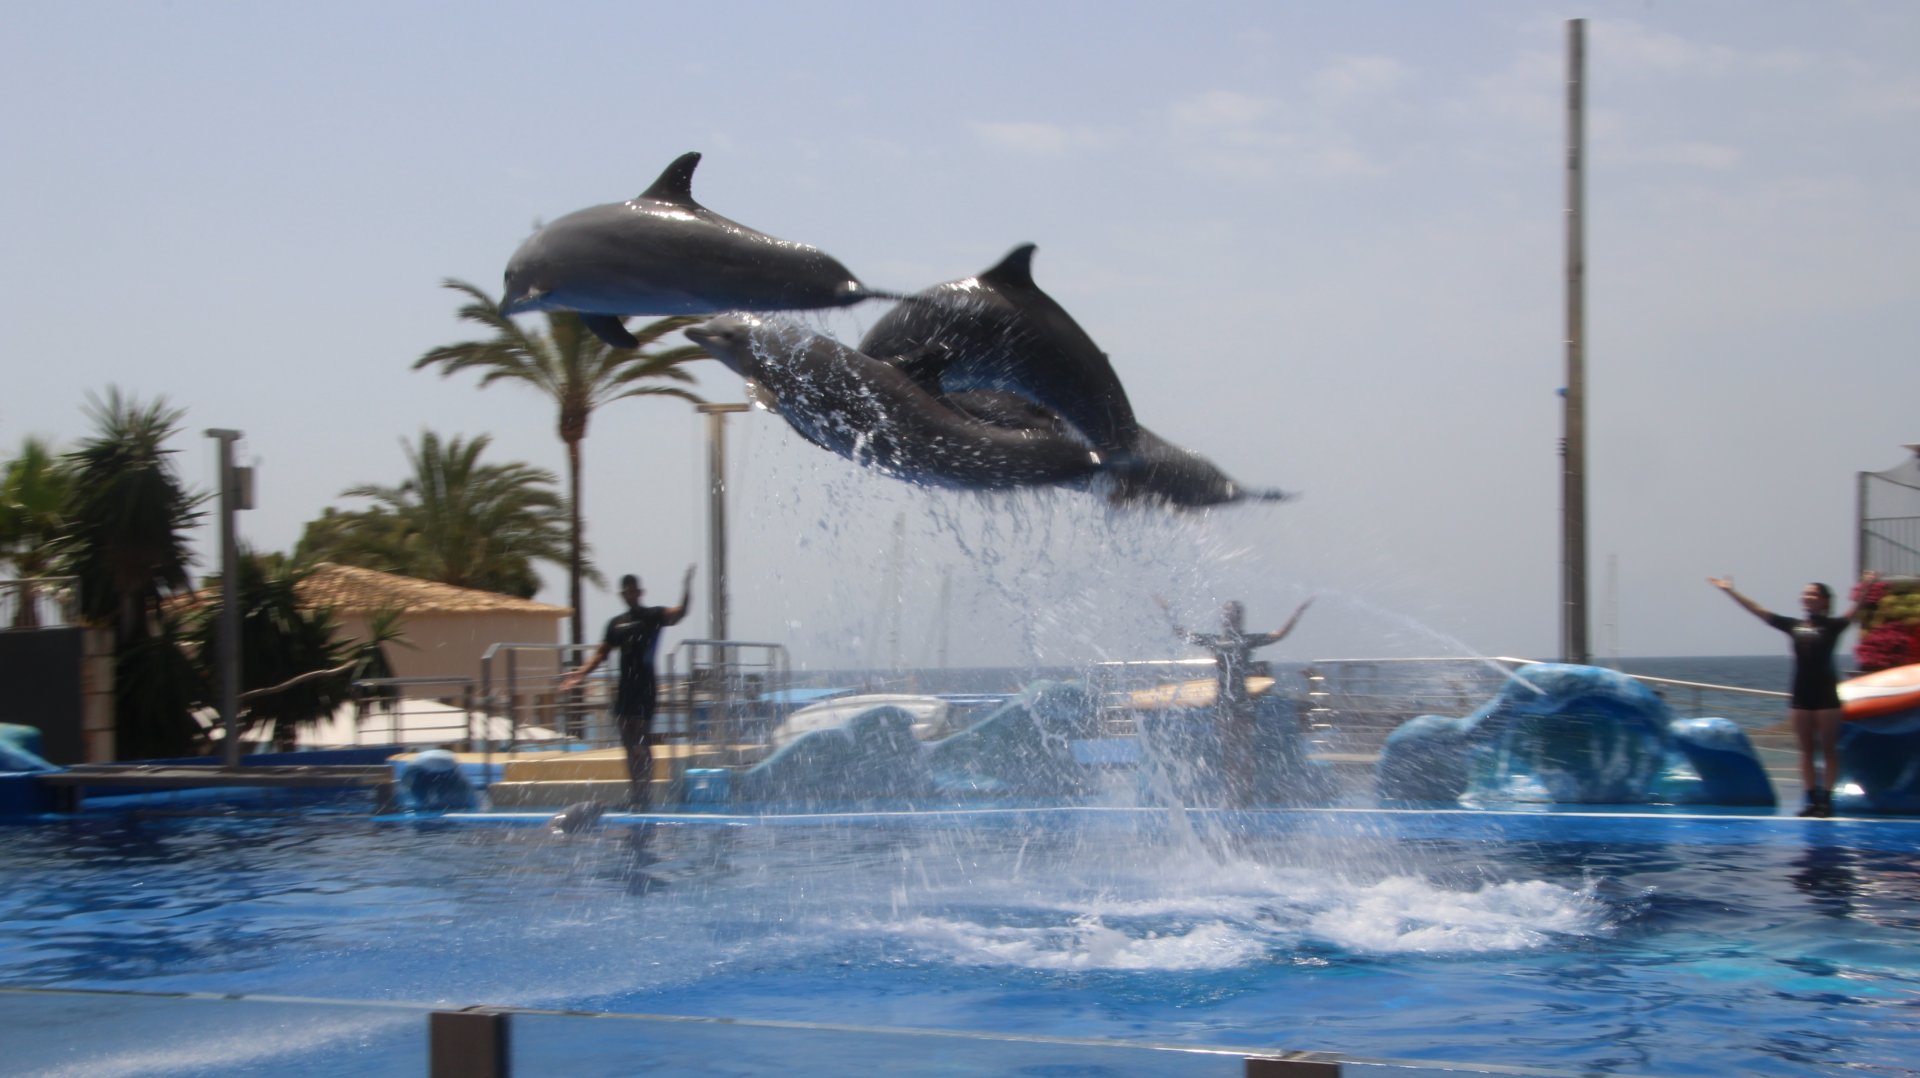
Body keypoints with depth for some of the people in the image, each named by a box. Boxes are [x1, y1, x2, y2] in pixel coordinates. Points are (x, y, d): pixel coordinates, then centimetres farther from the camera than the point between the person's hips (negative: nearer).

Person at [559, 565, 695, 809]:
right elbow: (601, 654, 19)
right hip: (624, 687, 6)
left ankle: (644, 795, -8)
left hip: (644, 688, -6)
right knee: (629, 745, 8)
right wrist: (580, 674, 6)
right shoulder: (616, 623, 17)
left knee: (642, 744, -9)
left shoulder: (653, 616, 0)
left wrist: (687, 588, -36)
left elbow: (678, 613, -19)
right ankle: (634, 795, 14)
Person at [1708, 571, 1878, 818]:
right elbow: (1758, 611, 10)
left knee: (1828, 749, 0)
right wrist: (1730, 591, 8)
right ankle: (1811, 799, 8)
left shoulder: (1831, 626, -2)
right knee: (1806, 750, 6)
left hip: (1826, 695, -5)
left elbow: (1856, 613, -18)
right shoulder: (1794, 626, 9)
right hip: (1800, 695, 5)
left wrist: (1866, 591, -36)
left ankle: (1826, 799, 1)